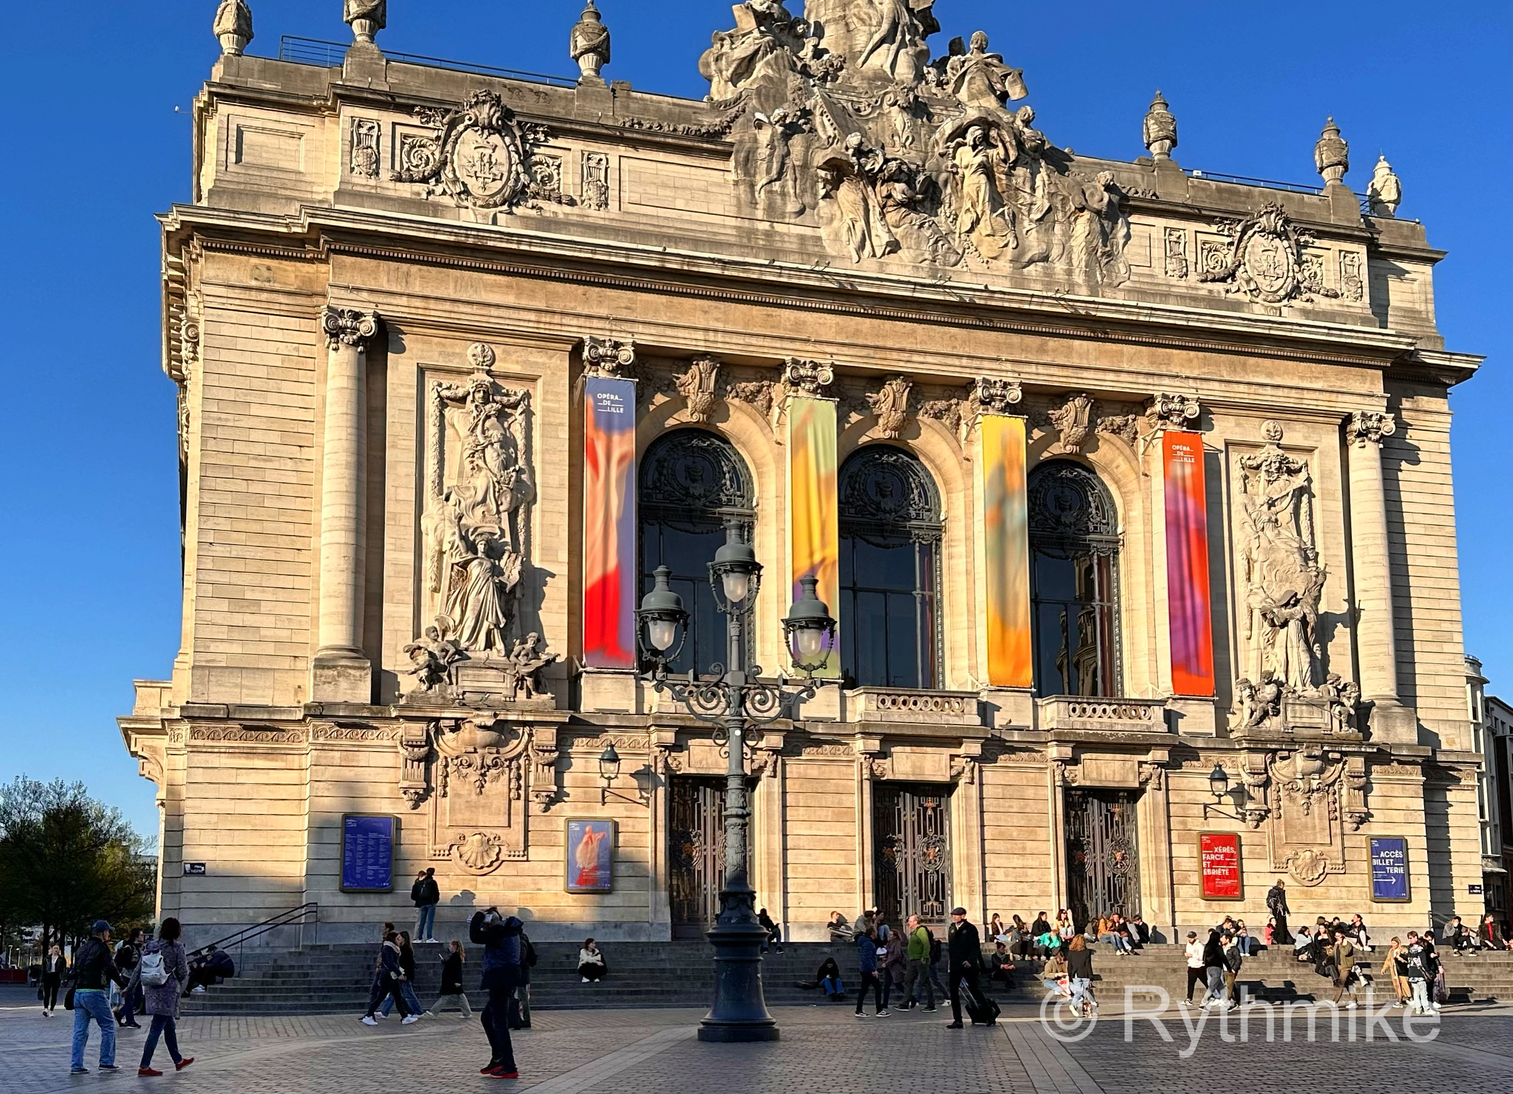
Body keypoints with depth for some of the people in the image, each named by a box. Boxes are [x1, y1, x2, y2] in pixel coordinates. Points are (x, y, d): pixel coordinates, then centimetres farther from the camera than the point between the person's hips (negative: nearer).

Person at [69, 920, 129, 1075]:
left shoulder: (82, 948, 16)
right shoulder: (102, 948, -6)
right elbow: (111, 970, -12)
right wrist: (125, 985, -4)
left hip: (78, 992, 7)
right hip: (94, 993, -7)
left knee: (80, 1031, 8)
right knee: (108, 1026, 4)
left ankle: (76, 1065, 5)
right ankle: (106, 1062, 4)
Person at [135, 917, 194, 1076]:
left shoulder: (149, 946, 6)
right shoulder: (177, 947, -9)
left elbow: (138, 969, 7)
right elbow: (182, 973, -9)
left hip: (151, 992, 7)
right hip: (168, 993, -7)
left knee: (170, 1027, 20)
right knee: (156, 1029, -4)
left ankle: (178, 1060, 33)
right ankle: (144, 1066, -5)